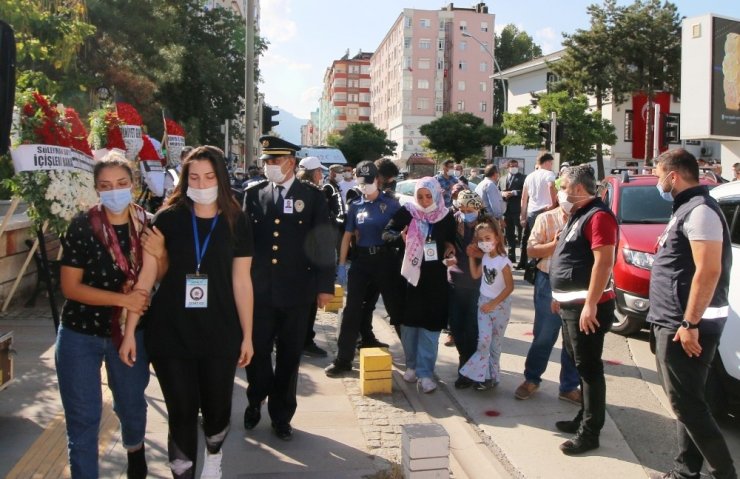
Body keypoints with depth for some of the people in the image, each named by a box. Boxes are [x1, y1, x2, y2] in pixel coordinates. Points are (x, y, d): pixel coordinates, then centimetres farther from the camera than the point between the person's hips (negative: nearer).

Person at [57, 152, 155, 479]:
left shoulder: (147, 224, -7)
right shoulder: (82, 226, -15)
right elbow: (70, 287, -15)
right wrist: (123, 298, -23)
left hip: (130, 333, 3)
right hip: (81, 335, -3)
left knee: (132, 404, 23)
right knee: (83, 418, 5)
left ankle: (135, 450, 53)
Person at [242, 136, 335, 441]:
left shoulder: (313, 197, 0)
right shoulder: (253, 194, 5)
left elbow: (323, 243, -1)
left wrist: (325, 285, -4)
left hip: (296, 292, -1)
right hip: (258, 290, 1)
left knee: (289, 357, 10)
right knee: (257, 351, 8)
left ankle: (281, 415, 28)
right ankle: (256, 401, 36)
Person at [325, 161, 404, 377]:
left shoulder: (391, 203, 0)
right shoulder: (355, 206, 8)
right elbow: (347, 235, 10)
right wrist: (341, 264, 5)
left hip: (386, 259, -2)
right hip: (361, 260, 2)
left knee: (396, 307, 6)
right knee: (352, 309, 2)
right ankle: (343, 360, 10)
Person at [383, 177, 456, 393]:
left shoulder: (446, 216, 1)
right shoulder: (408, 212, -4)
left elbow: (452, 240, 17)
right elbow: (387, 233, -2)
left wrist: (450, 246, -4)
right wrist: (401, 237, -20)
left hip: (436, 278, 1)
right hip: (411, 274, 0)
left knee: (430, 324, 1)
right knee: (409, 322, 7)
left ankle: (425, 372, 8)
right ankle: (411, 365, 25)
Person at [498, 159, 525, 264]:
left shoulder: (522, 178, 1)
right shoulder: (502, 179, 18)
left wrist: (514, 193, -17)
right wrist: (502, 193, -7)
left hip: (518, 209, -5)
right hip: (506, 209, 5)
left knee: (520, 234, -6)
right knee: (509, 234, 11)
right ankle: (511, 256, 20)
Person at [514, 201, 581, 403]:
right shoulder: (546, 219, 0)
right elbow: (531, 251, -3)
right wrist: (554, 244, -17)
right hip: (550, 282, -1)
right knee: (544, 336, 7)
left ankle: (569, 386, 23)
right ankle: (531, 379, 26)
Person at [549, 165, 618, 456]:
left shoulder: (598, 216, -15)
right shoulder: (577, 215, 17)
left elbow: (604, 262, -23)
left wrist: (590, 305, -26)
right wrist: (560, 296, 22)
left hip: (586, 306, -10)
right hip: (571, 304, 10)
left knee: (589, 368, -3)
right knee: (579, 364, 17)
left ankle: (590, 432, 6)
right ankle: (585, 418, 30)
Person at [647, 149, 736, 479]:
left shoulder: (700, 209, -15)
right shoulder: (686, 208, 17)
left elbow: (709, 270, -23)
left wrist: (690, 323, -24)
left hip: (685, 326, -10)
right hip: (672, 322, 10)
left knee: (686, 403, -4)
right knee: (685, 401, 15)